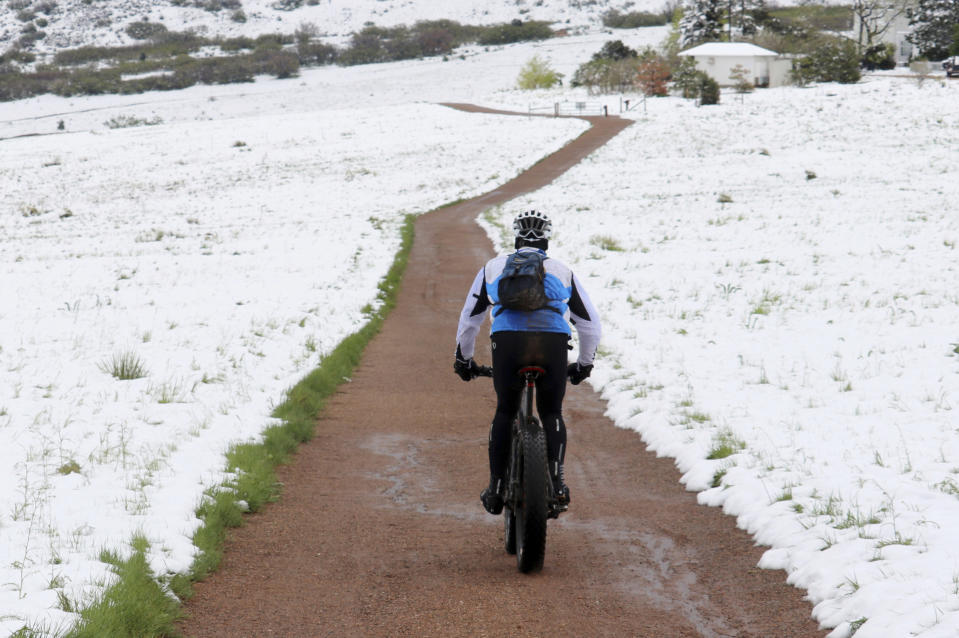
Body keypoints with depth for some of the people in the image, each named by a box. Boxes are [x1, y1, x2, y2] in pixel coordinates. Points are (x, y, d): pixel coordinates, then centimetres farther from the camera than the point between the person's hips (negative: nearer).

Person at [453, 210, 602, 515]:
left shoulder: (494, 267, 29)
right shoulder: (562, 271, 29)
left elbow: (469, 319, 36)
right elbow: (591, 325, 33)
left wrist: (463, 359, 48)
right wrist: (583, 364, 47)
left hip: (508, 340, 0)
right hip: (553, 340, 0)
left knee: (505, 412, 18)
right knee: (552, 413, 18)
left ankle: (496, 486, 12)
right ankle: (556, 478, 0)